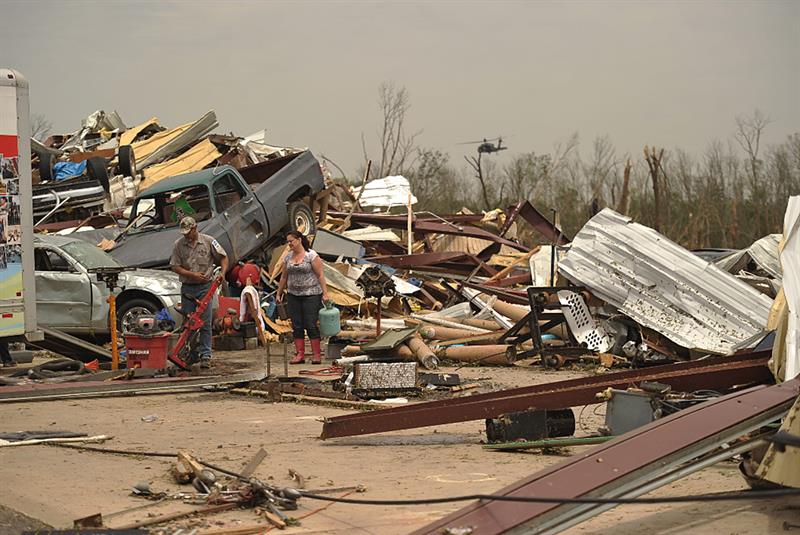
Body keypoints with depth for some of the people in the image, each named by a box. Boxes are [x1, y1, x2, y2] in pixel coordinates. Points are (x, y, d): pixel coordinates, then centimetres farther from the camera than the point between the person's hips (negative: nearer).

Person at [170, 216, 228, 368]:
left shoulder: (208, 241, 0)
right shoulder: (178, 245, 2)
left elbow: (223, 257, 7)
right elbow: (175, 266, 0)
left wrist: (223, 273, -9)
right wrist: (192, 274, -11)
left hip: (204, 287, -2)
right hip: (187, 288, 2)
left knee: (205, 323, -5)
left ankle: (205, 355, -5)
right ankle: (192, 354, 14)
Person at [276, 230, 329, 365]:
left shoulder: (311, 255, -7)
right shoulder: (288, 257, 9)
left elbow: (320, 275, -9)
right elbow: (284, 277, 16)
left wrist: (325, 293, -14)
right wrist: (279, 293, 15)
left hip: (311, 295, -5)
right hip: (293, 296, 6)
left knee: (311, 325, -7)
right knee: (297, 325, 4)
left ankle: (316, 354, -1)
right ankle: (300, 354, 7)